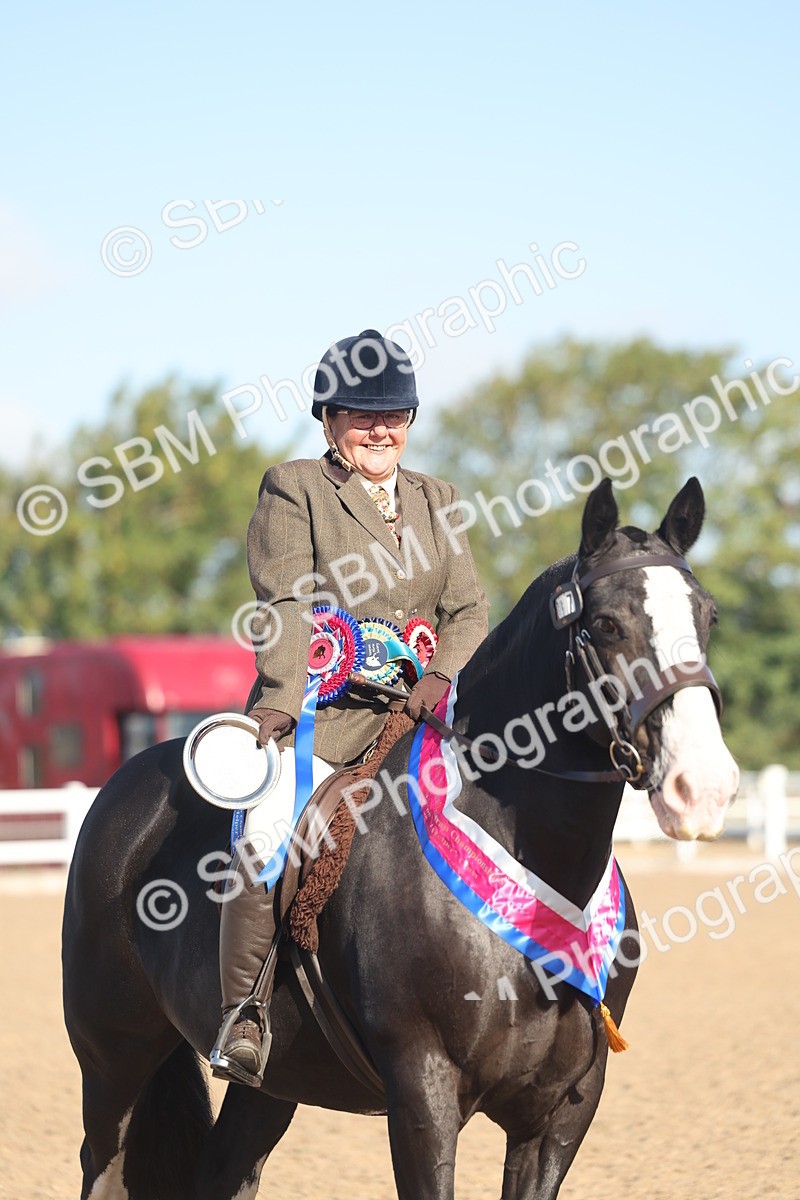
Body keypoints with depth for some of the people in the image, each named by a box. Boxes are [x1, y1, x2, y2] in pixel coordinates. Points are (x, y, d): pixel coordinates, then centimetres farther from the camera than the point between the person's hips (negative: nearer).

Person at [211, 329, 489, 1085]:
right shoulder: (292, 489, 6)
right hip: (321, 704, -5)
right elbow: (286, 604, -5)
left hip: (416, 706, 5)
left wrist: (444, 675, -7)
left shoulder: (435, 500, 22)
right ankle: (242, 1012, -19)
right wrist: (285, 697, -19)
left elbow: (468, 609, 14)